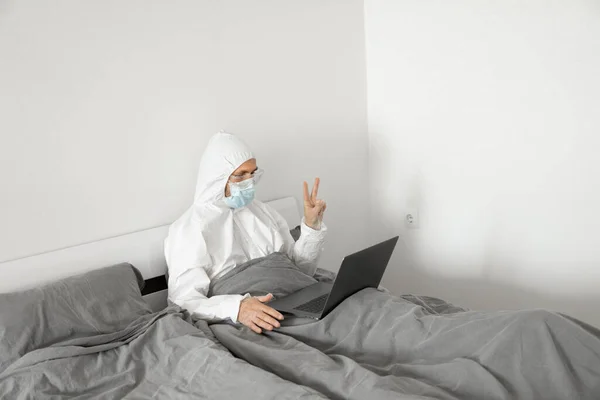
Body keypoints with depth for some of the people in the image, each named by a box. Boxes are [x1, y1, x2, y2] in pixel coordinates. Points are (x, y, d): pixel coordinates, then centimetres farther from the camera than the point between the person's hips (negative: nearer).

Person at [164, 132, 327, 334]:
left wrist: (311, 225, 1)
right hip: (238, 326, -5)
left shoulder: (262, 211, 14)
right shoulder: (189, 229, -5)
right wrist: (236, 308, -32)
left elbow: (300, 271, 16)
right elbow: (183, 302, -16)